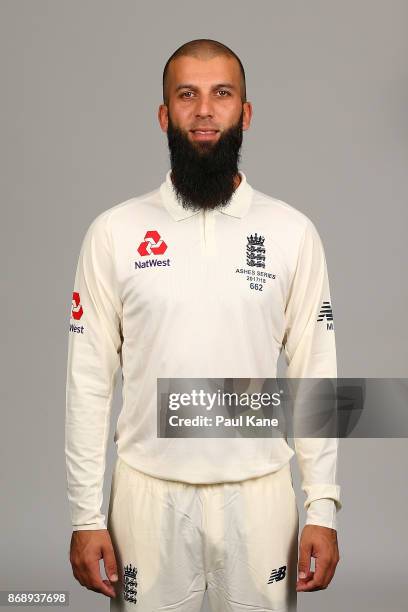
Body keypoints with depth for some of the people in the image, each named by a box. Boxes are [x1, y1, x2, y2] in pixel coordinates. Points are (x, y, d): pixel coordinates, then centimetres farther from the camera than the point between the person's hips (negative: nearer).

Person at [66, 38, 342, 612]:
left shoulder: (293, 232, 0)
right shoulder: (114, 232, -1)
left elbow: (315, 376, 2)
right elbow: (89, 382, 0)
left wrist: (323, 508, -2)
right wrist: (85, 516, -3)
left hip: (259, 493, 1)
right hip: (149, 494, 0)